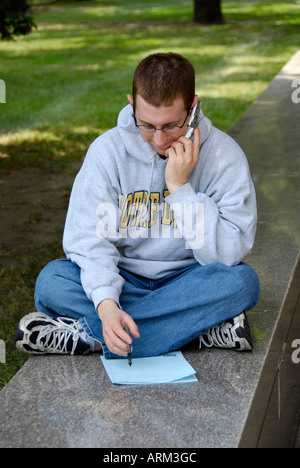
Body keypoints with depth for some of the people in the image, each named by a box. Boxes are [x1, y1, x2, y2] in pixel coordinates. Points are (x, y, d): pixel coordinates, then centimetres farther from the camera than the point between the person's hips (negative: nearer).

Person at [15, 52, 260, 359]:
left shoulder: (223, 155, -12)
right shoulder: (108, 149, -10)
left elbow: (228, 253, -17)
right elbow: (90, 238, -17)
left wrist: (180, 187, -24)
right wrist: (106, 304, -35)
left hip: (187, 280, 0)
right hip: (122, 280, 0)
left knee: (242, 281, -32)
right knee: (51, 281, -25)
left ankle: (91, 336, -28)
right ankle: (199, 324, -25)